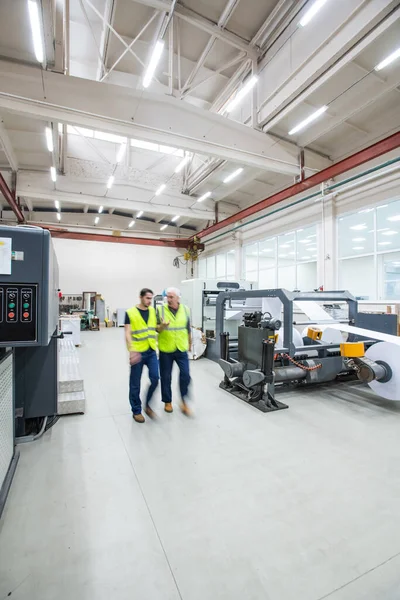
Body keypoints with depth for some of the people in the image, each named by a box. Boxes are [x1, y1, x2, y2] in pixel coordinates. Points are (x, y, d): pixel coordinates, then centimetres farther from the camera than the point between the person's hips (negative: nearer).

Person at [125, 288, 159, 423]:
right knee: (135, 383, 7)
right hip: (138, 352, -4)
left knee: (155, 379, 1)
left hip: (151, 351, 4)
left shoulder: (153, 311, 6)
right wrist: (132, 351, -25)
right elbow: (127, 333, -13)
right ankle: (136, 411, 25)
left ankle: (147, 405, 24)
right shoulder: (130, 313, -9)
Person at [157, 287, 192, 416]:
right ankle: (167, 401, 30)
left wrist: (189, 343, 17)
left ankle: (184, 402, 17)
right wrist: (162, 326, -27)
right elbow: (155, 328, -6)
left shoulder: (185, 310, 1)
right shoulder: (160, 309, -8)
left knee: (185, 375, -3)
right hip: (165, 350, -1)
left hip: (181, 349, 2)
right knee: (166, 377, 10)